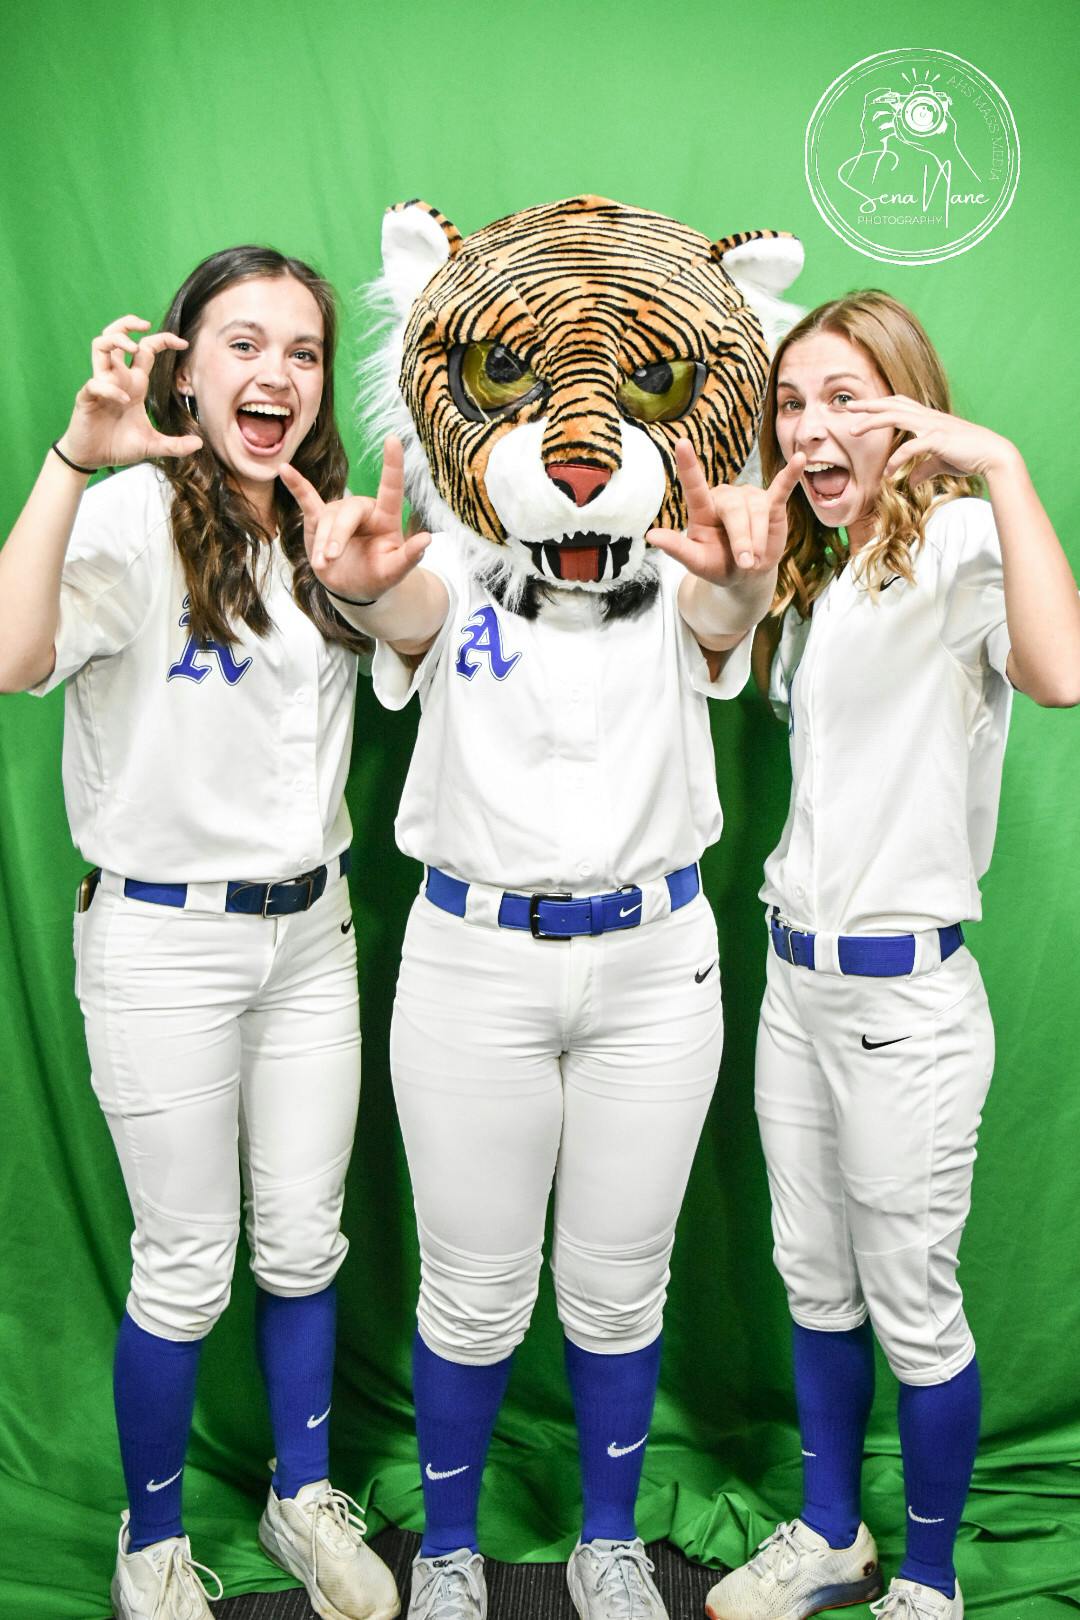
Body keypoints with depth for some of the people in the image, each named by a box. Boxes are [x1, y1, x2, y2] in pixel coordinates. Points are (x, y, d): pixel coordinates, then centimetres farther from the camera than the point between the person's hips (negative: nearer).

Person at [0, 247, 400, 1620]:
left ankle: (304, 1499, 39)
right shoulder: (133, 519, -14)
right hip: (165, 941, -5)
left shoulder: (324, 528, 7)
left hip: (311, 930, 6)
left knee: (305, 1245, 16)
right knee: (187, 1267, 8)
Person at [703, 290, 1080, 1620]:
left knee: (912, 1307, 8)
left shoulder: (958, 546, -14)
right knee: (813, 1283, 19)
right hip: (794, 972, 8)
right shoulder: (815, 572, 13)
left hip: (902, 992, -8)